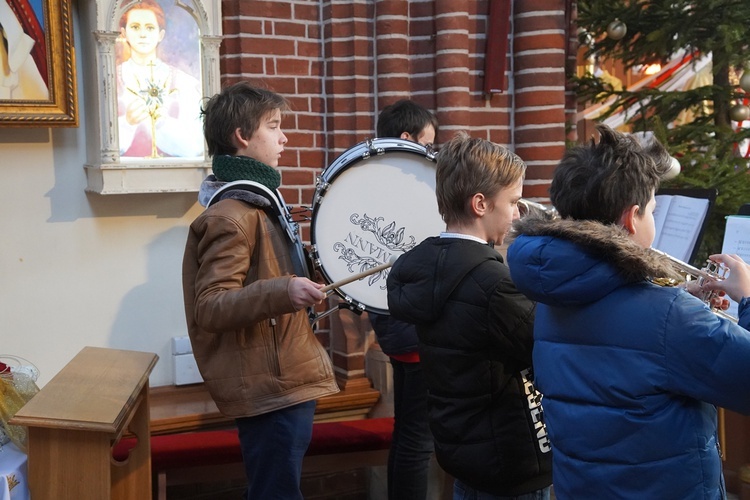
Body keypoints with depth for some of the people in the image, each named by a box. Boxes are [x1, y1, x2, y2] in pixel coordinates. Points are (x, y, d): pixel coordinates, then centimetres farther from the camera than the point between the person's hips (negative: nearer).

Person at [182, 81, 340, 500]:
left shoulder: (255, 203, 14)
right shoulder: (231, 216, -18)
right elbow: (210, 308, -26)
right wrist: (283, 292, -37)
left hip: (285, 381, 10)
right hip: (270, 389, -10)